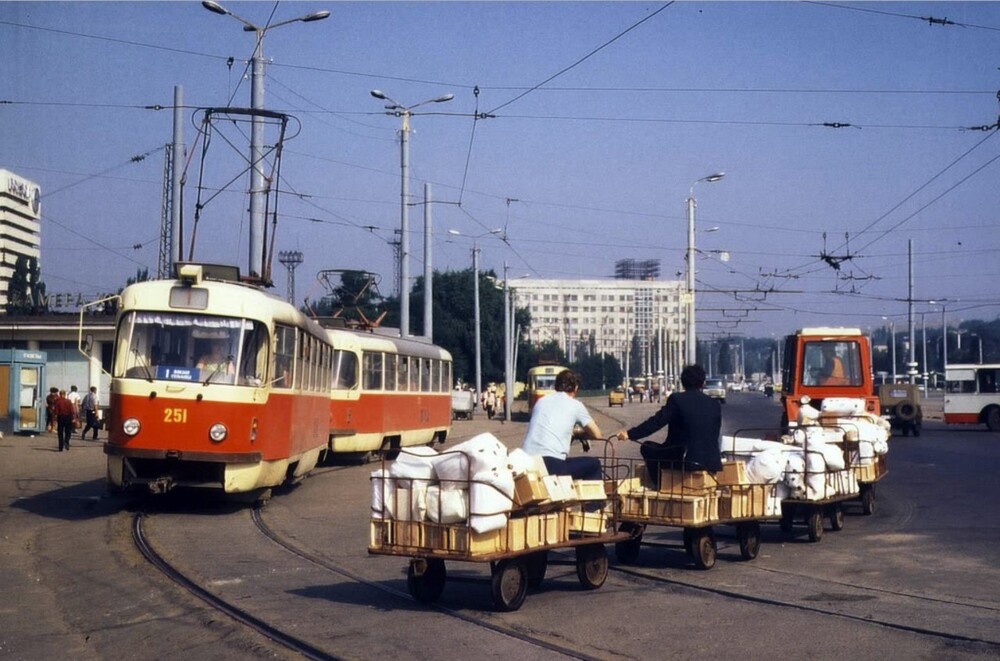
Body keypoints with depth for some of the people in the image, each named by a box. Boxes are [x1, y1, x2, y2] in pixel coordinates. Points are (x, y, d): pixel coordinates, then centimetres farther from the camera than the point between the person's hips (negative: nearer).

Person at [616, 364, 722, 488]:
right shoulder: (715, 404, 9)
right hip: (712, 463, 6)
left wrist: (630, 434, -2)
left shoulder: (677, 399, -5)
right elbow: (714, 435, 16)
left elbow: (656, 421, -8)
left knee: (648, 448, 16)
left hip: (685, 459, -5)